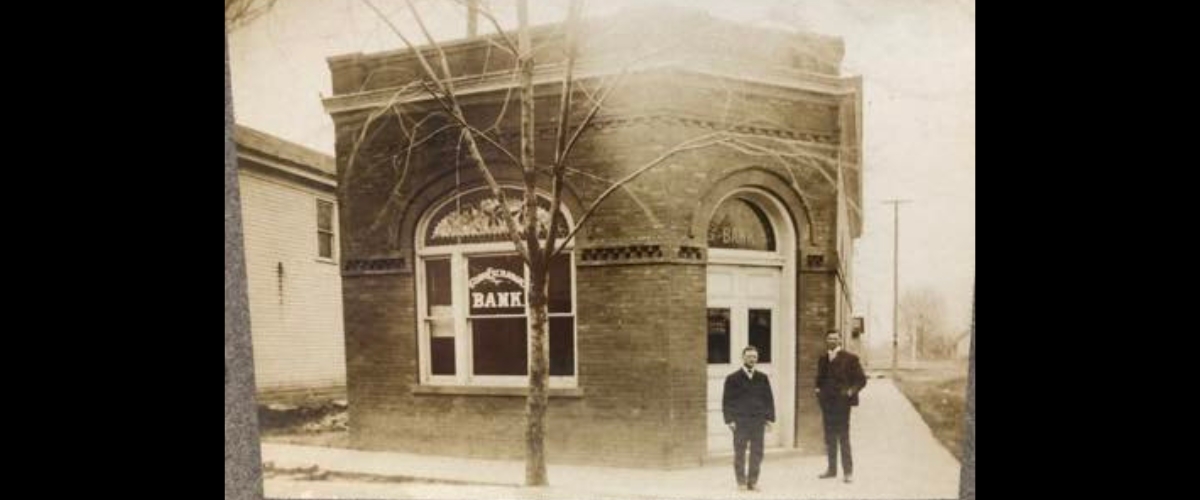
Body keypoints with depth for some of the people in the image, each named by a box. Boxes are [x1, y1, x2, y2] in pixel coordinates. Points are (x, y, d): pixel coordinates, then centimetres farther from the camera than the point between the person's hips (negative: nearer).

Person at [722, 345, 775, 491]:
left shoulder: (762, 378, 8)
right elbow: (726, 401, 0)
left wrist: (770, 417, 3)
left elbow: (769, 398, 11)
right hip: (740, 421, -2)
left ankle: (753, 481, 15)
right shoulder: (733, 378, 0)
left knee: (757, 453, 4)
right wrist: (729, 420, -7)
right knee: (739, 453, 3)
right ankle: (741, 482, 14)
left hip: (758, 421, 2)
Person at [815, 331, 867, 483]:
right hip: (827, 403, 5)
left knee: (843, 438, -3)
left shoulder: (850, 358, -3)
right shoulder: (822, 359, 13)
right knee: (829, 437, 11)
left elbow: (861, 379, -2)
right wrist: (818, 389, 8)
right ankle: (832, 469, 22)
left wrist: (851, 391, -16)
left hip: (842, 402, -5)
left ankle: (848, 472, 6)